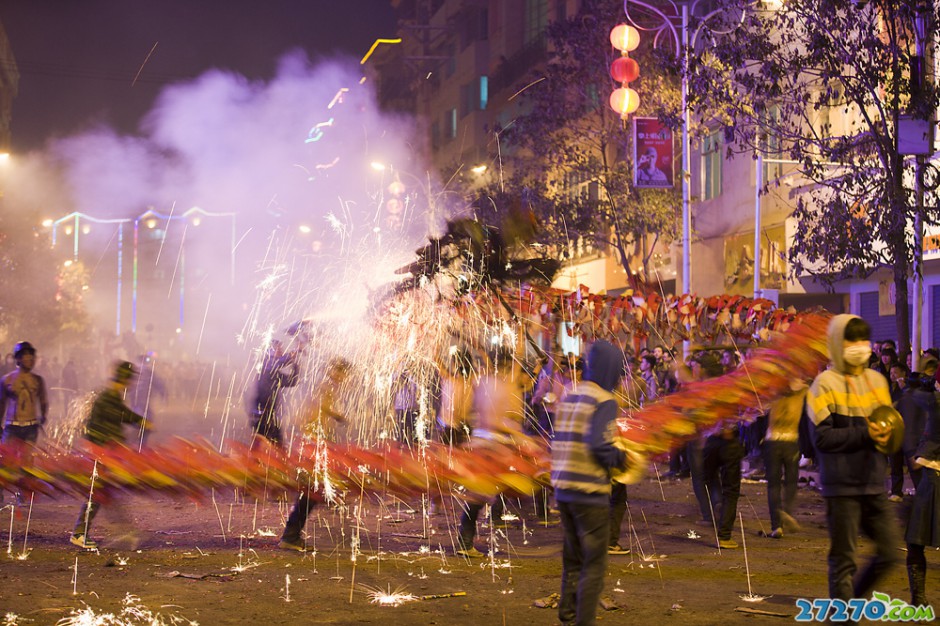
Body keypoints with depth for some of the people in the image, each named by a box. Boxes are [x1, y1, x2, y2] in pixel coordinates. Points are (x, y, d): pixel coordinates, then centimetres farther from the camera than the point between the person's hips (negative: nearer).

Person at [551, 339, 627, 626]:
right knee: (594, 564, 0)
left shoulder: (570, 396, 10)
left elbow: (563, 442, 10)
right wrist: (621, 458, -3)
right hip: (591, 494, -7)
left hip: (563, 491, 7)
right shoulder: (604, 401, -11)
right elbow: (598, 445, -22)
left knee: (573, 559, 17)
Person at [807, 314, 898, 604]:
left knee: (889, 553, 7)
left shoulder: (877, 380, 12)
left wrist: (885, 435, -7)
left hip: (874, 484, 6)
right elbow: (821, 437, -13)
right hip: (842, 485, -6)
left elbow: (889, 423, 17)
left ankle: (854, 599, 27)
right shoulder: (825, 383, -6)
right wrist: (864, 434, -21)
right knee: (843, 559, 0)